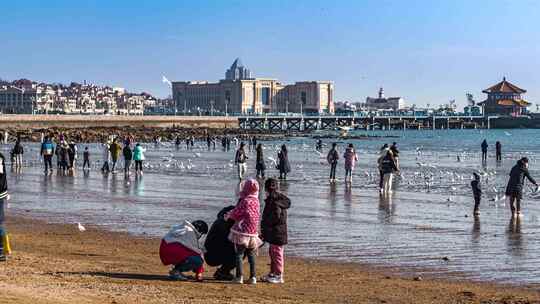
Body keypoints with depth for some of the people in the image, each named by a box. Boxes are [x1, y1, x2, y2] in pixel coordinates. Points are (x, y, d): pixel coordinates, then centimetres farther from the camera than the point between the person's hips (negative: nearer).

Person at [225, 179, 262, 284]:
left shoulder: (245, 201, -13)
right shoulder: (256, 201, 6)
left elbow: (236, 213, -8)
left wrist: (228, 215, 15)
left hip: (242, 232, -6)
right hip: (253, 233, 6)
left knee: (239, 254, 0)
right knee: (251, 255, 13)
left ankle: (239, 276, -5)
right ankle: (253, 277, 10)